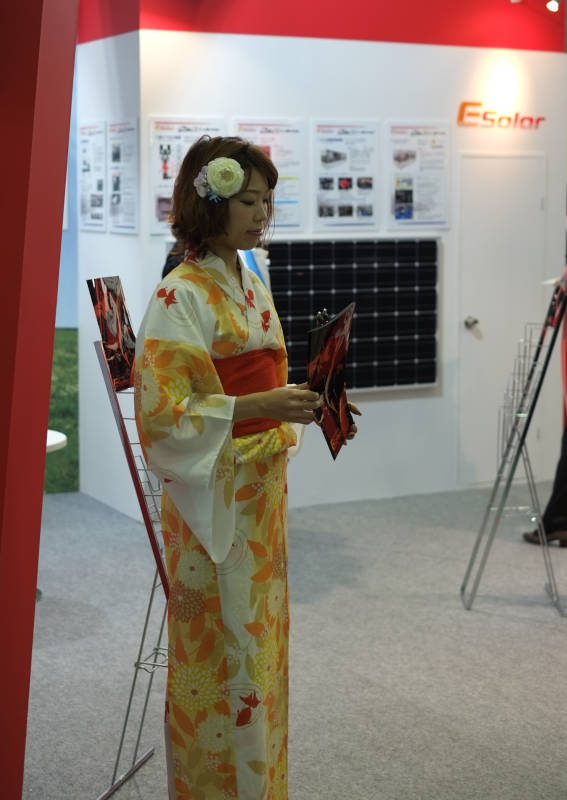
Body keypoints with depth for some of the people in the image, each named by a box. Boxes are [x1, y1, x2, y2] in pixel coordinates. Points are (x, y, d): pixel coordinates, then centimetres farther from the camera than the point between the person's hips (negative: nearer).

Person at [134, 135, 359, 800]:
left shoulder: (253, 288, 12)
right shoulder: (180, 296, -14)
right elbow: (160, 409, -21)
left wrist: (305, 410, 3)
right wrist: (258, 406, -26)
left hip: (263, 491, 8)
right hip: (212, 497, -8)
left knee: (261, 639, 16)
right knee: (220, 650, 1)